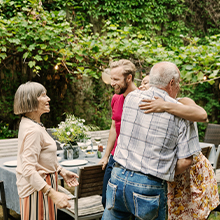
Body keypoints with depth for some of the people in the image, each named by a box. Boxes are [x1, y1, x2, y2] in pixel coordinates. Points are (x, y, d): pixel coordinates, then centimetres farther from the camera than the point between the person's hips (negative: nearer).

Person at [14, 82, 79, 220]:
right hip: (37, 188, -10)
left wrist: (62, 172, 17)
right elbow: (28, 170, -29)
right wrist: (53, 194, -33)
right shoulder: (33, 130, -23)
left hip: (42, 183, 10)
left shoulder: (31, 124, 9)